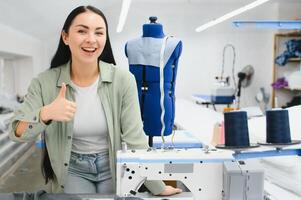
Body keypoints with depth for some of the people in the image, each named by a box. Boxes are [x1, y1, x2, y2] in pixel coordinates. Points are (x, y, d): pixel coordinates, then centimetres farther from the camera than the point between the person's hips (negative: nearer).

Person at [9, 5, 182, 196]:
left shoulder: (123, 80, -17)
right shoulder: (44, 82, -13)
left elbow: (135, 139, -13)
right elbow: (17, 133, -14)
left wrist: (158, 187, -12)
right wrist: (44, 114, -34)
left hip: (114, 168, 0)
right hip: (73, 170, 1)